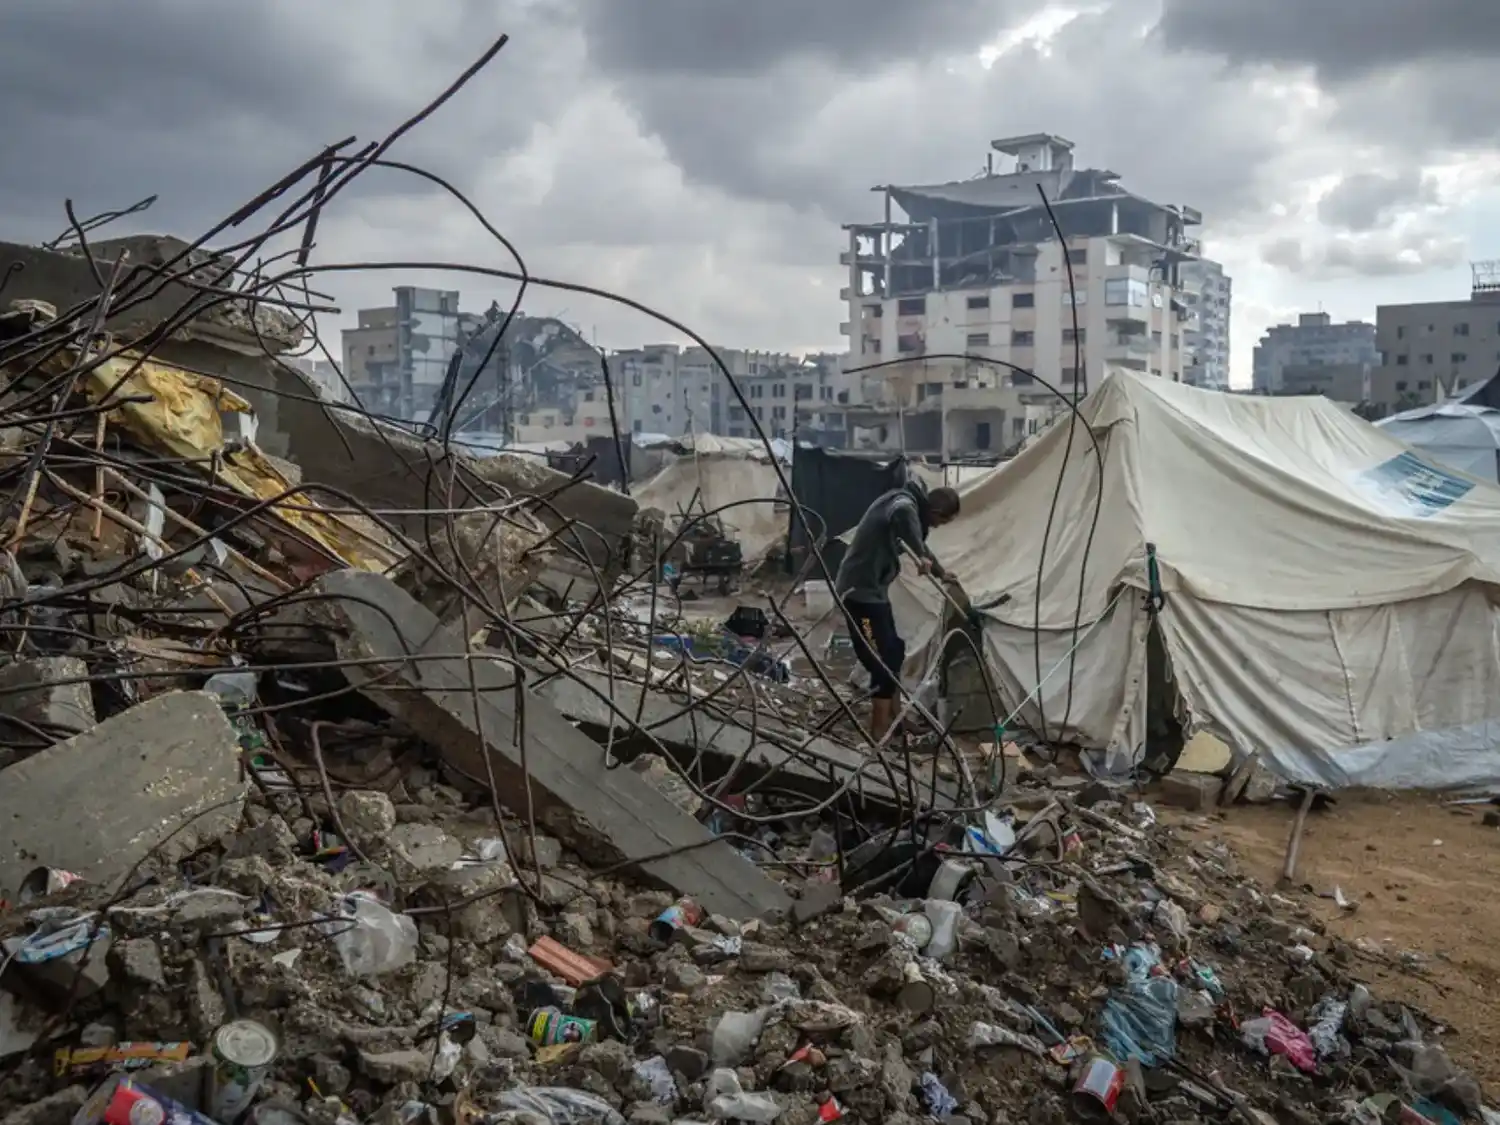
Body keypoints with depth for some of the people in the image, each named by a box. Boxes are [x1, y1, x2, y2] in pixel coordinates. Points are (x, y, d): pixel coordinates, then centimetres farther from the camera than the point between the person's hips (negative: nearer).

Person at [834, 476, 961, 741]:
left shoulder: (908, 504, 13)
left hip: (873, 589, 10)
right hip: (860, 591, -10)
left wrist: (940, 572, 45)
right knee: (883, 662, -8)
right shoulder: (904, 504, -18)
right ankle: (880, 734, -1)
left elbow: (917, 541, 32)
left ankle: (892, 718, 32)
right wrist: (921, 556, -44)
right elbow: (903, 516, -47)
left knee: (893, 652, 18)